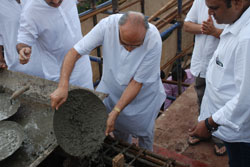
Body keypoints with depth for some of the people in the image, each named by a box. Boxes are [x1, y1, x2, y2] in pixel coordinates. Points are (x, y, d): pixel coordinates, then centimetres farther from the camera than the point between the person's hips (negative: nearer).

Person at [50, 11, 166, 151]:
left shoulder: (154, 41, -35)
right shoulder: (107, 25, -32)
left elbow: (136, 83, -28)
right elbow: (75, 52, -27)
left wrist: (115, 112, -30)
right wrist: (63, 86, -39)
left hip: (144, 93, -2)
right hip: (112, 87, 2)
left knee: (144, 132, 18)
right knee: (119, 129, 21)